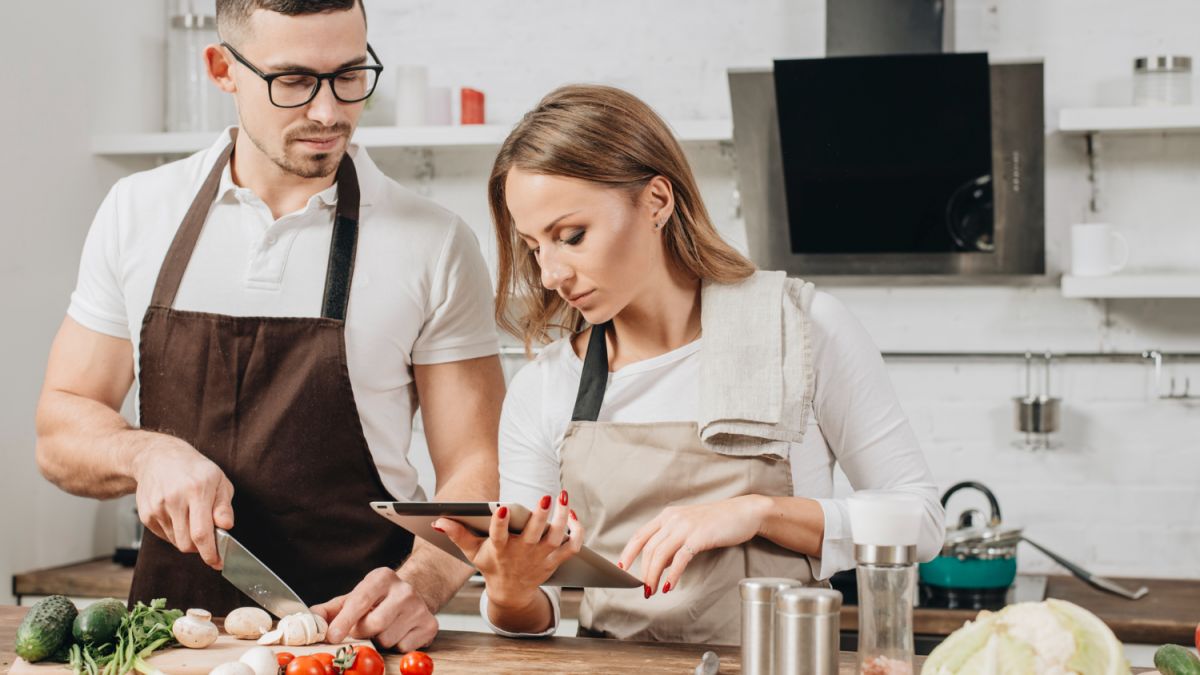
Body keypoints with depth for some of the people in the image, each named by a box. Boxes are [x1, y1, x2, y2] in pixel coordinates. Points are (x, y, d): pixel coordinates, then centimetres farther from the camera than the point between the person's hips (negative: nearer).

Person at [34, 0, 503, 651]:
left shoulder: (435, 244, -1)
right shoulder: (137, 212, 7)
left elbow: (474, 472, 0)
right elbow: (61, 431, 12)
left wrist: (417, 585, -18)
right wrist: (147, 453, -9)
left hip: (357, 626, -1)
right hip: (173, 635, 2)